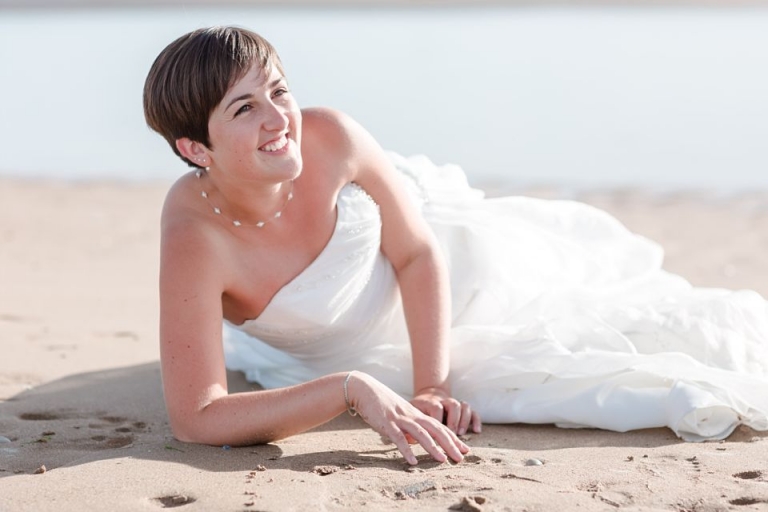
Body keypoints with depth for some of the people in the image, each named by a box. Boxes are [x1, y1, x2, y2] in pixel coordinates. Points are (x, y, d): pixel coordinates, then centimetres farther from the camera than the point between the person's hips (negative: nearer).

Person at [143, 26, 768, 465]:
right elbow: (195, 418, -44)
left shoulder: (327, 134, -32)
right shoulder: (195, 242, -40)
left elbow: (418, 254, -18)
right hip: (338, 355, -2)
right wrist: (353, 391, -49)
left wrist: (431, 386, -24)